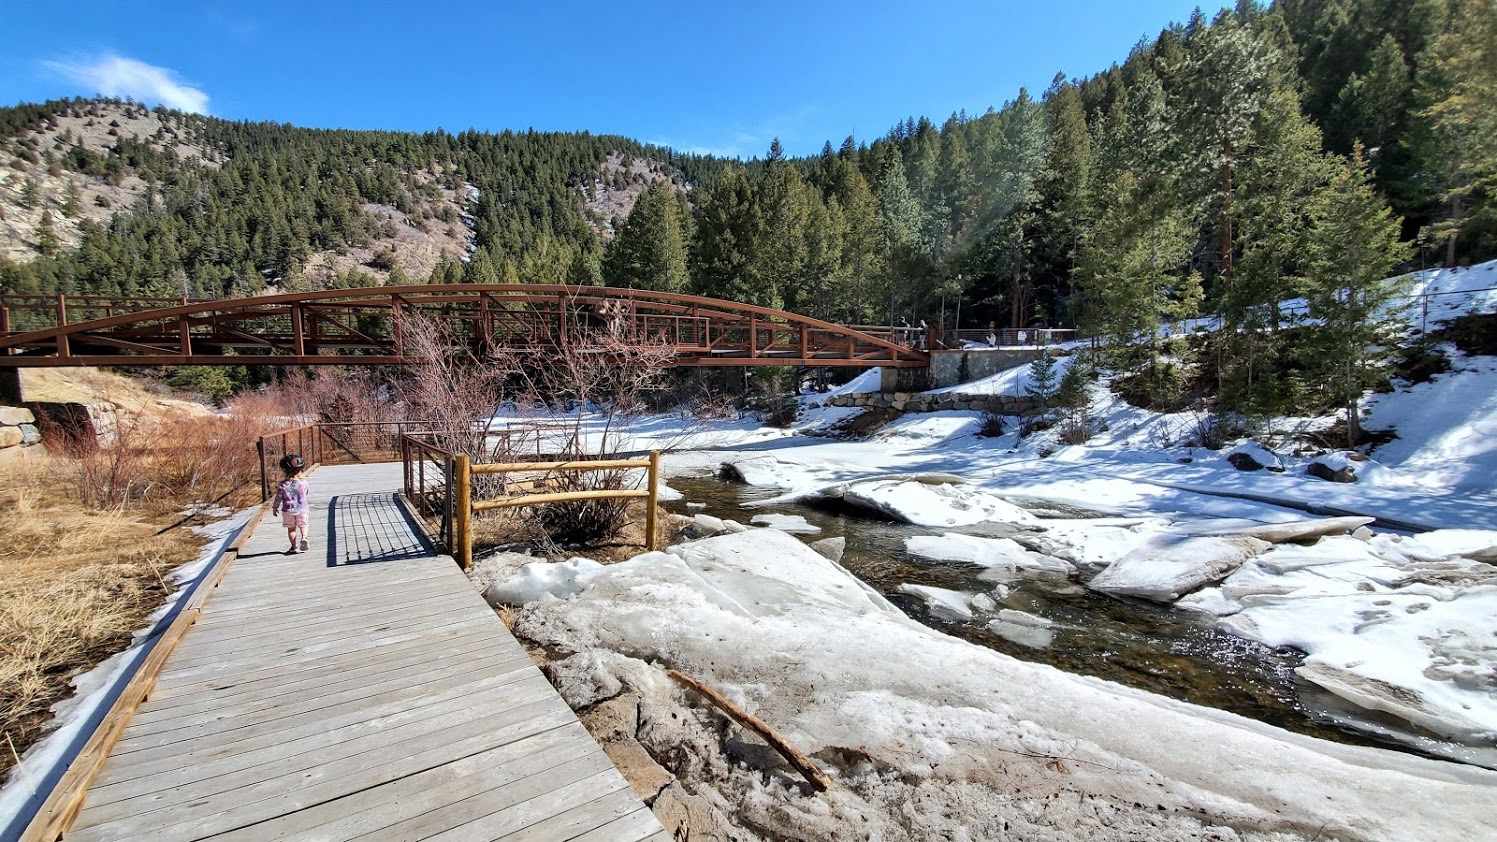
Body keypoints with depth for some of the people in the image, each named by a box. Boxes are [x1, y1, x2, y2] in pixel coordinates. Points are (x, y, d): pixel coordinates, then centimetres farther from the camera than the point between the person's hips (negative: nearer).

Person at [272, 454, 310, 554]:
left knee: (291, 528, 13)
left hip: (288, 510, 1)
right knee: (303, 525, 16)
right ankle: (304, 537, -12)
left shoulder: (282, 484, -11)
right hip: (301, 509, 0)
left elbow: (278, 498, -3)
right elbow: (308, 492, 6)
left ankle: (294, 546, 16)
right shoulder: (303, 482, -13)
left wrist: (275, 507, 13)